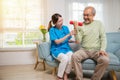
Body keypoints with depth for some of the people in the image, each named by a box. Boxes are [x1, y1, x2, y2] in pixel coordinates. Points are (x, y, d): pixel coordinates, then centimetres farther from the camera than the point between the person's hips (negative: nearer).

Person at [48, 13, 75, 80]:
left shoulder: (65, 28, 7)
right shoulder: (52, 30, -5)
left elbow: (68, 40, 11)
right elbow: (57, 42, -15)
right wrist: (68, 35, -19)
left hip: (66, 48, 4)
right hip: (57, 50, -3)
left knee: (72, 57, -30)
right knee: (65, 58, -35)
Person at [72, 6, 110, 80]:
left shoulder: (98, 23, 6)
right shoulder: (80, 26, 3)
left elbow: (103, 38, 2)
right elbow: (78, 41, -3)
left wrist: (102, 49, -14)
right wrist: (76, 29, -16)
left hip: (96, 50, 0)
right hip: (84, 50, 0)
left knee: (105, 60, -29)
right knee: (74, 56, -29)